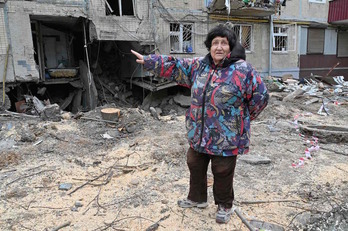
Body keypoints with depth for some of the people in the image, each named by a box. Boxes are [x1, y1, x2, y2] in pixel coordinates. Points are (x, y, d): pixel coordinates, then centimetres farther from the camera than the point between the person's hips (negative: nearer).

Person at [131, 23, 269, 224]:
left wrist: (242, 120, 0)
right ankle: (197, 198, 45)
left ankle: (225, 206, 36)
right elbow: (175, 67, 9)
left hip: (226, 138, -5)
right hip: (199, 134, 6)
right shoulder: (199, 66, 2)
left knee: (222, 174, 10)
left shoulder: (243, 70, -13)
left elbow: (260, 96, -8)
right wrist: (148, 61, 4)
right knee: (195, 167, 20)